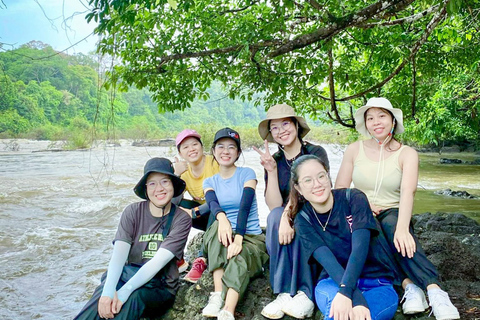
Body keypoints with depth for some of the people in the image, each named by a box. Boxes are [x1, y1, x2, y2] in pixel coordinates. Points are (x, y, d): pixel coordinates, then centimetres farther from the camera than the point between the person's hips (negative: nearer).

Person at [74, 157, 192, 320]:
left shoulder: (182, 220, -5)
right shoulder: (133, 212, 0)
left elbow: (159, 261, -17)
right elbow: (119, 253, -14)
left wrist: (125, 291, -29)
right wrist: (108, 291, -32)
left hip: (160, 287, -1)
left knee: (131, 300, -35)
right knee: (102, 302, -32)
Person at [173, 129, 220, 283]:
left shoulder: (215, 163, -17)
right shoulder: (183, 170, -1)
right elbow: (173, 200, -14)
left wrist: (193, 212, -28)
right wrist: (177, 174, -28)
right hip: (202, 216, 5)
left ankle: (202, 260, -31)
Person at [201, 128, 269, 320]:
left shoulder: (247, 174, 2)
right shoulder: (210, 182, 12)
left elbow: (245, 206, -14)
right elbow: (212, 203, -11)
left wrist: (238, 238, -31)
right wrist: (222, 218, -36)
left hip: (251, 237, -2)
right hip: (222, 240, 2)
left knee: (239, 261, -35)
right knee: (217, 227, -32)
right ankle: (218, 295, -37)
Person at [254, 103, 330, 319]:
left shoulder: (316, 153, -6)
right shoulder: (274, 162, 3)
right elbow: (274, 206, -8)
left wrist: (290, 216, -33)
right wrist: (271, 171, -18)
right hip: (288, 218, 2)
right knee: (275, 217, -30)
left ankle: (305, 294, -27)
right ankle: (284, 294, -29)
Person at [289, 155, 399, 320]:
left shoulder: (353, 198, -10)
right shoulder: (303, 220, -5)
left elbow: (360, 248, -23)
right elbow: (328, 261, -19)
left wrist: (345, 291, -38)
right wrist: (357, 299, -35)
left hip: (377, 284, -1)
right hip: (333, 282, 1)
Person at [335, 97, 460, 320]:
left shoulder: (407, 154, -2)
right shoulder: (354, 150, 4)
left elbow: (408, 192, -21)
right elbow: (340, 188, 1)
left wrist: (402, 227, -38)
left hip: (392, 214, -1)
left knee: (392, 225, -37)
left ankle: (436, 293, -47)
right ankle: (409, 285, -39)